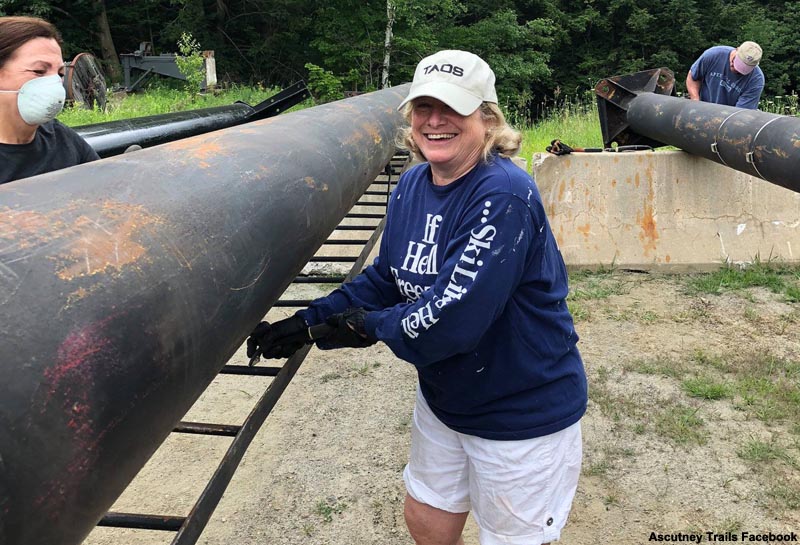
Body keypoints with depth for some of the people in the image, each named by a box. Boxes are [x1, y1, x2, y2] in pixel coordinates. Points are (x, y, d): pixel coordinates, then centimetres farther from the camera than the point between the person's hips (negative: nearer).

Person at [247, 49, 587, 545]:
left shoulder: (504, 195, -27)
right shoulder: (411, 185, -2)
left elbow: (453, 318, -32)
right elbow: (387, 278, 7)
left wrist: (370, 326, -17)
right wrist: (307, 323, 0)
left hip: (523, 415, -7)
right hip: (443, 401, 7)